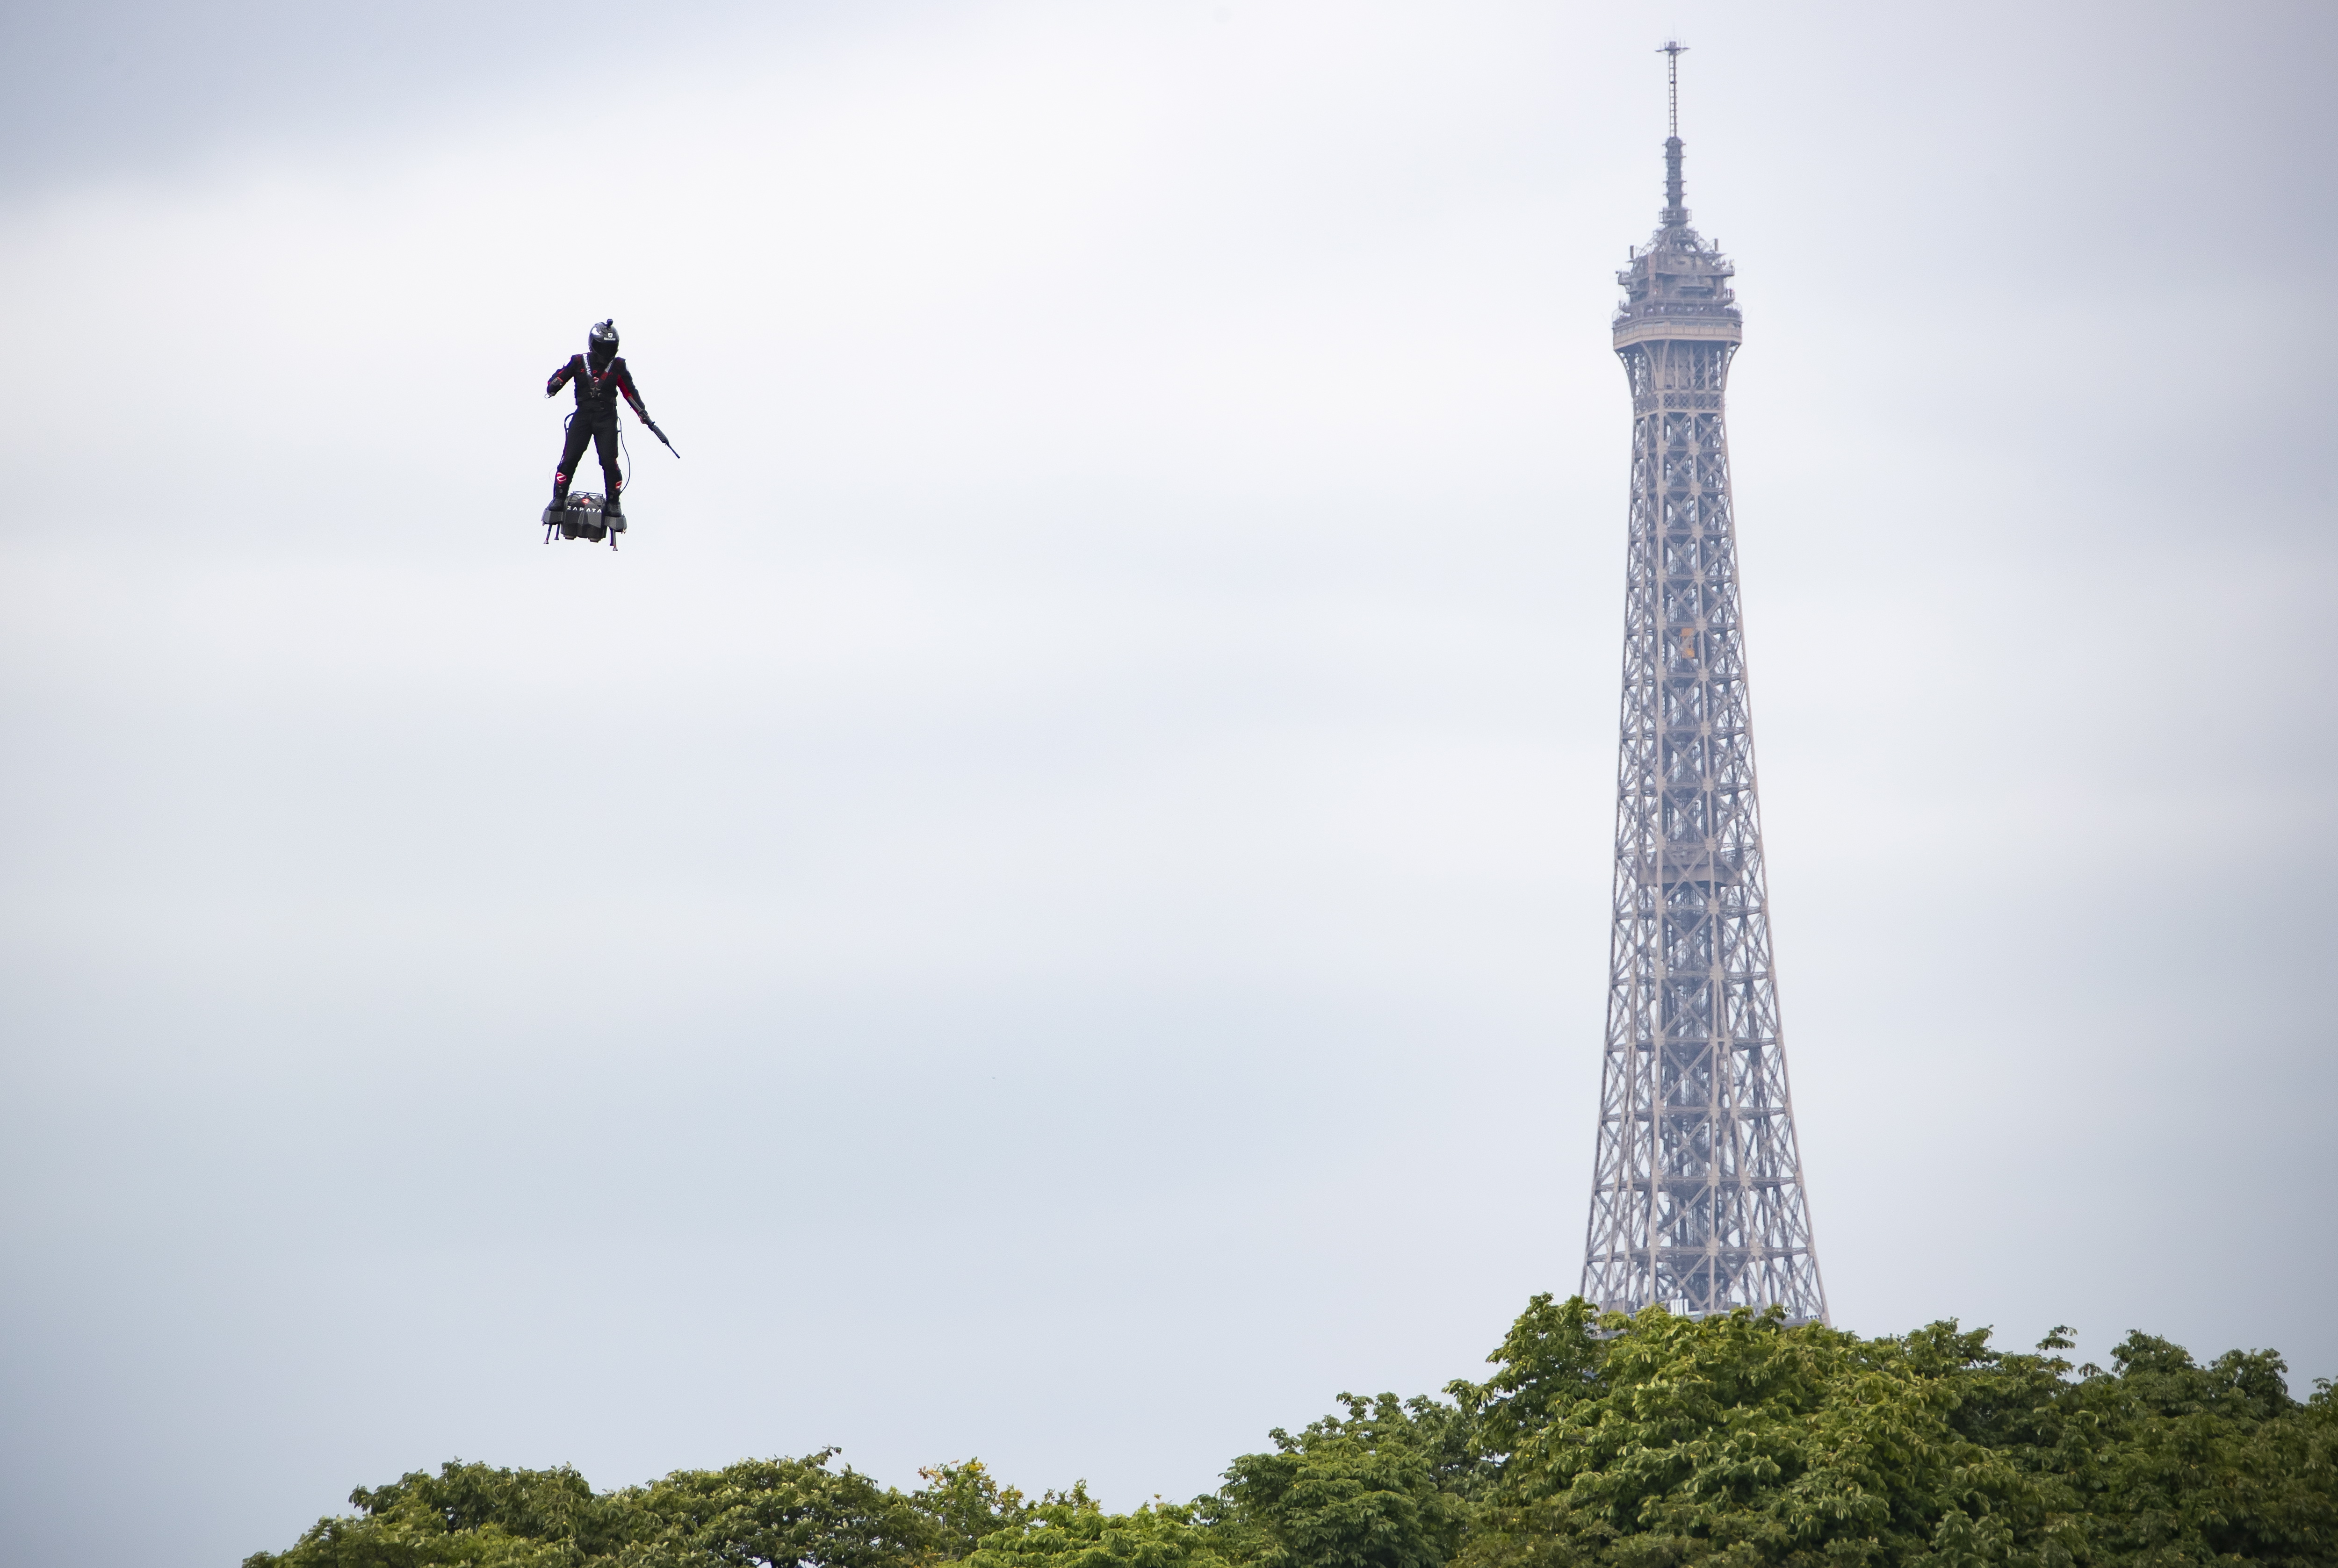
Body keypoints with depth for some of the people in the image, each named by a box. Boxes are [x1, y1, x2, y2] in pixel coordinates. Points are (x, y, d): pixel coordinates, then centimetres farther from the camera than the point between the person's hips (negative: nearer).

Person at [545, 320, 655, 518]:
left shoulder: (617, 366, 7)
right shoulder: (578, 362, 4)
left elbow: (630, 390, 12)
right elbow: (560, 377, 3)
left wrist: (642, 412, 4)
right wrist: (553, 386, -20)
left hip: (607, 419, 0)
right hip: (583, 416, 0)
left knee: (609, 462, -8)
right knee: (569, 459, -8)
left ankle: (613, 502, 5)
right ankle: (559, 498, 3)